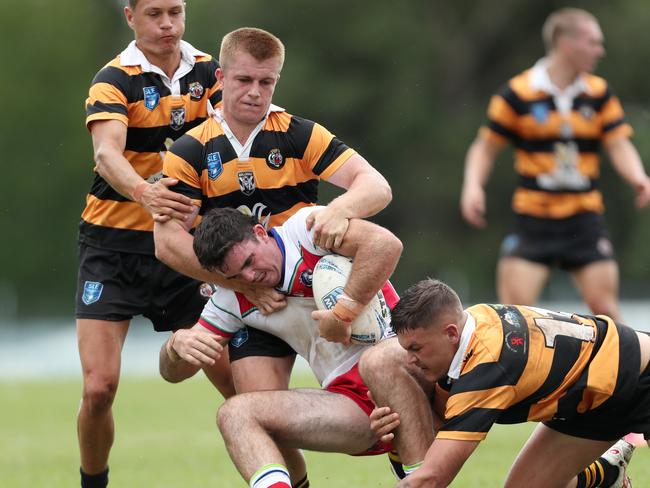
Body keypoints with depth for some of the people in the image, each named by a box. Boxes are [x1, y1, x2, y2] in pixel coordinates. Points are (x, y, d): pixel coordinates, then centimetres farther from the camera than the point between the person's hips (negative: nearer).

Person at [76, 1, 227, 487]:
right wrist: (145, 192, -48)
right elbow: (107, 153, -26)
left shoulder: (207, 71, 3)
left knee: (235, 378, -6)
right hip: (115, 243, -3)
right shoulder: (114, 80, -9)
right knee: (99, 387, -11)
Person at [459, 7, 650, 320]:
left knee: (604, 309, -2)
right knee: (514, 310, -12)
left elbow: (619, 145, 1)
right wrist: (473, 186, -14)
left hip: (585, 216, 3)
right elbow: (485, 147, 2)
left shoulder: (600, 94, 6)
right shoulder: (518, 93, -5)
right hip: (533, 220, -3)